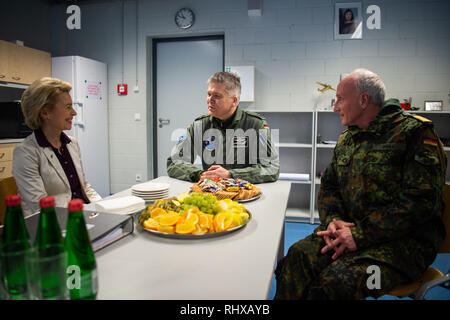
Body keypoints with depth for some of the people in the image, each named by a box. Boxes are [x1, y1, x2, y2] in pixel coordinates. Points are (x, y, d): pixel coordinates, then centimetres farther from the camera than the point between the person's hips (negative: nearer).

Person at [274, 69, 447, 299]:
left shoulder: (415, 133, -8)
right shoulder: (346, 139, 15)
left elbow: (420, 201, -17)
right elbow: (328, 186, 16)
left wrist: (361, 234, -20)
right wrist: (333, 219, -6)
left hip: (403, 240, -5)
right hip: (349, 229, 6)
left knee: (335, 282, -30)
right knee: (296, 259, -19)